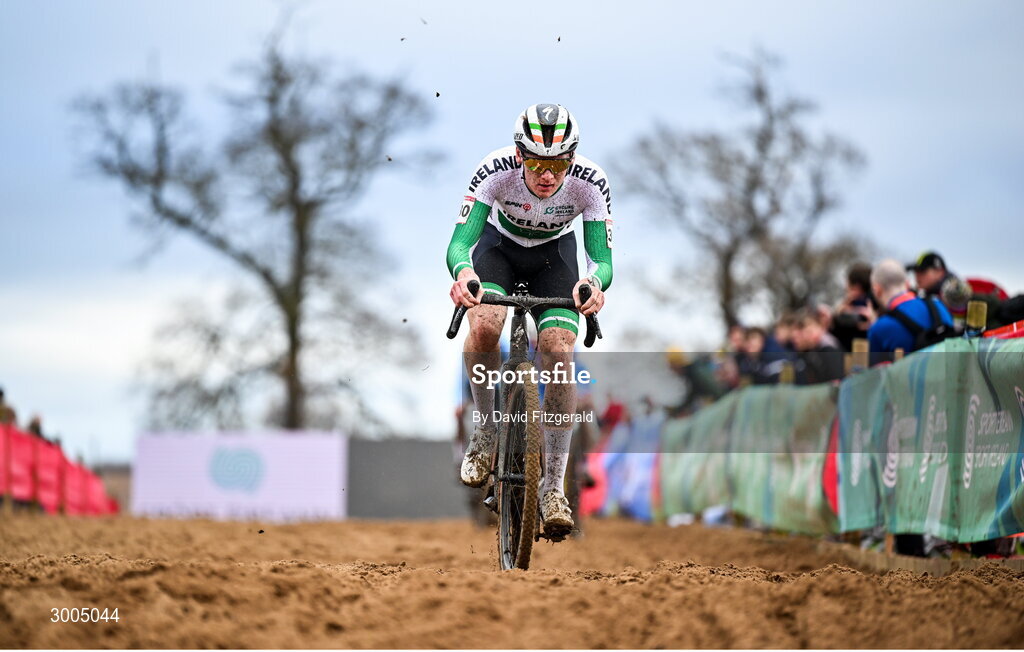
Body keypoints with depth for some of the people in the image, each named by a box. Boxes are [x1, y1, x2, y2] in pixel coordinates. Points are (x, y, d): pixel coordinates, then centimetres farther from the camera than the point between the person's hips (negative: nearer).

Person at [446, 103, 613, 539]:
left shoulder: (590, 181, -31)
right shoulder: (495, 171, -34)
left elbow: (603, 258, -31)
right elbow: (458, 244, -37)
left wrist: (593, 282, -55)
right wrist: (462, 272, -60)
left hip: (554, 254, 1)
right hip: (498, 245, 0)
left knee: (559, 353, -20)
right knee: (484, 326, -31)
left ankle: (554, 487, -11)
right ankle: (486, 428, -4)